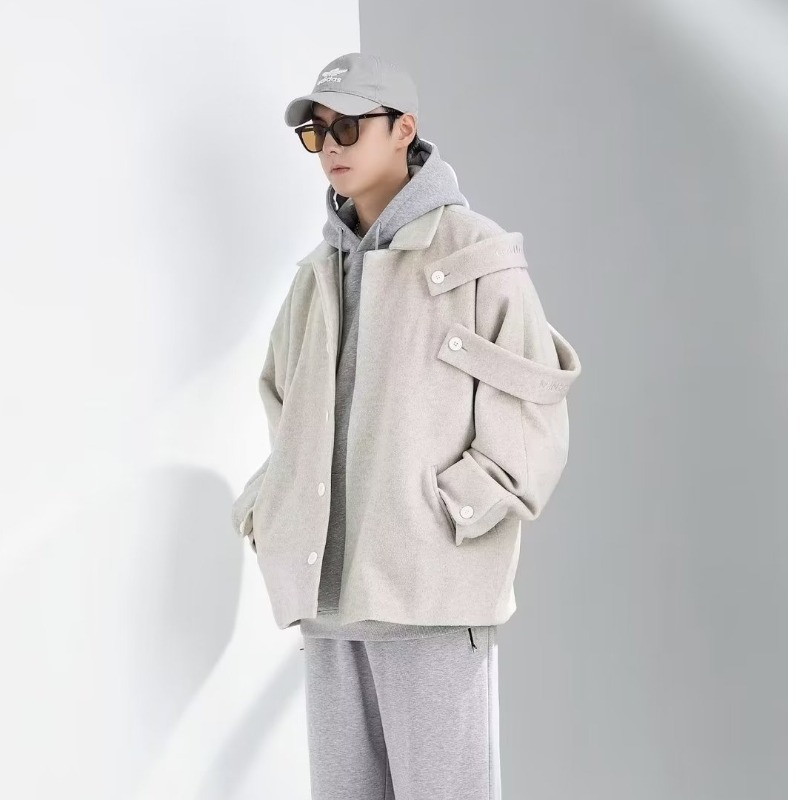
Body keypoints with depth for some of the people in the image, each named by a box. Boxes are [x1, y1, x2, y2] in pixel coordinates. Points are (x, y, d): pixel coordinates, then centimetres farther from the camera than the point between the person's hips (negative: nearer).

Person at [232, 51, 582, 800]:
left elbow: (531, 415, -7)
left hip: (432, 584, -6)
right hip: (327, 585, 6)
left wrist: (446, 520, -14)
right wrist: (265, 508, 9)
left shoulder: (472, 253, -2)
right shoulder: (319, 271, 16)